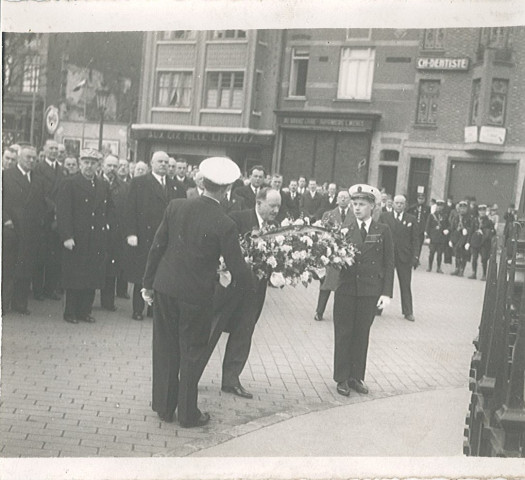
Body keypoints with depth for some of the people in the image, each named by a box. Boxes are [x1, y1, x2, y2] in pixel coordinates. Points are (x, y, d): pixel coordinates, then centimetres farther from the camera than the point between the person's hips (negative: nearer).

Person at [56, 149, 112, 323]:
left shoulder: (104, 186, 12)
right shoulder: (69, 183, -4)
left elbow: (109, 210, 22)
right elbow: (63, 212, -10)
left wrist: (105, 226, 9)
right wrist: (67, 236, -16)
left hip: (98, 241, 5)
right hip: (75, 239, -4)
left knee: (93, 277, 6)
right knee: (74, 277, 2)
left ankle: (85, 311, 17)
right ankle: (70, 313, 13)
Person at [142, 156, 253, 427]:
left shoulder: (175, 207, -5)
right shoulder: (224, 225, -16)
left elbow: (157, 247, 1)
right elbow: (236, 267, -10)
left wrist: (148, 282, 11)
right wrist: (250, 288, 10)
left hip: (164, 288, 4)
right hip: (196, 295, -4)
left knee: (165, 349, 16)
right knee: (191, 353, 11)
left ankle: (163, 407, 28)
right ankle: (187, 413, 21)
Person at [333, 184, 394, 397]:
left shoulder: (383, 231, 3)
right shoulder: (345, 231, 4)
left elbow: (389, 264, 2)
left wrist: (387, 292, -4)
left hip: (370, 291, 0)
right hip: (346, 289, 0)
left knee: (362, 334, 8)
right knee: (343, 334, 5)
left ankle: (356, 377, 20)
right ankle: (342, 378, 15)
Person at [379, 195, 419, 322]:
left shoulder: (411, 219, 5)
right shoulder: (384, 217, 4)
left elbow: (415, 239, 3)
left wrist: (415, 256, -6)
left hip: (405, 256, 0)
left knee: (406, 285, 5)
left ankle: (408, 312, 12)